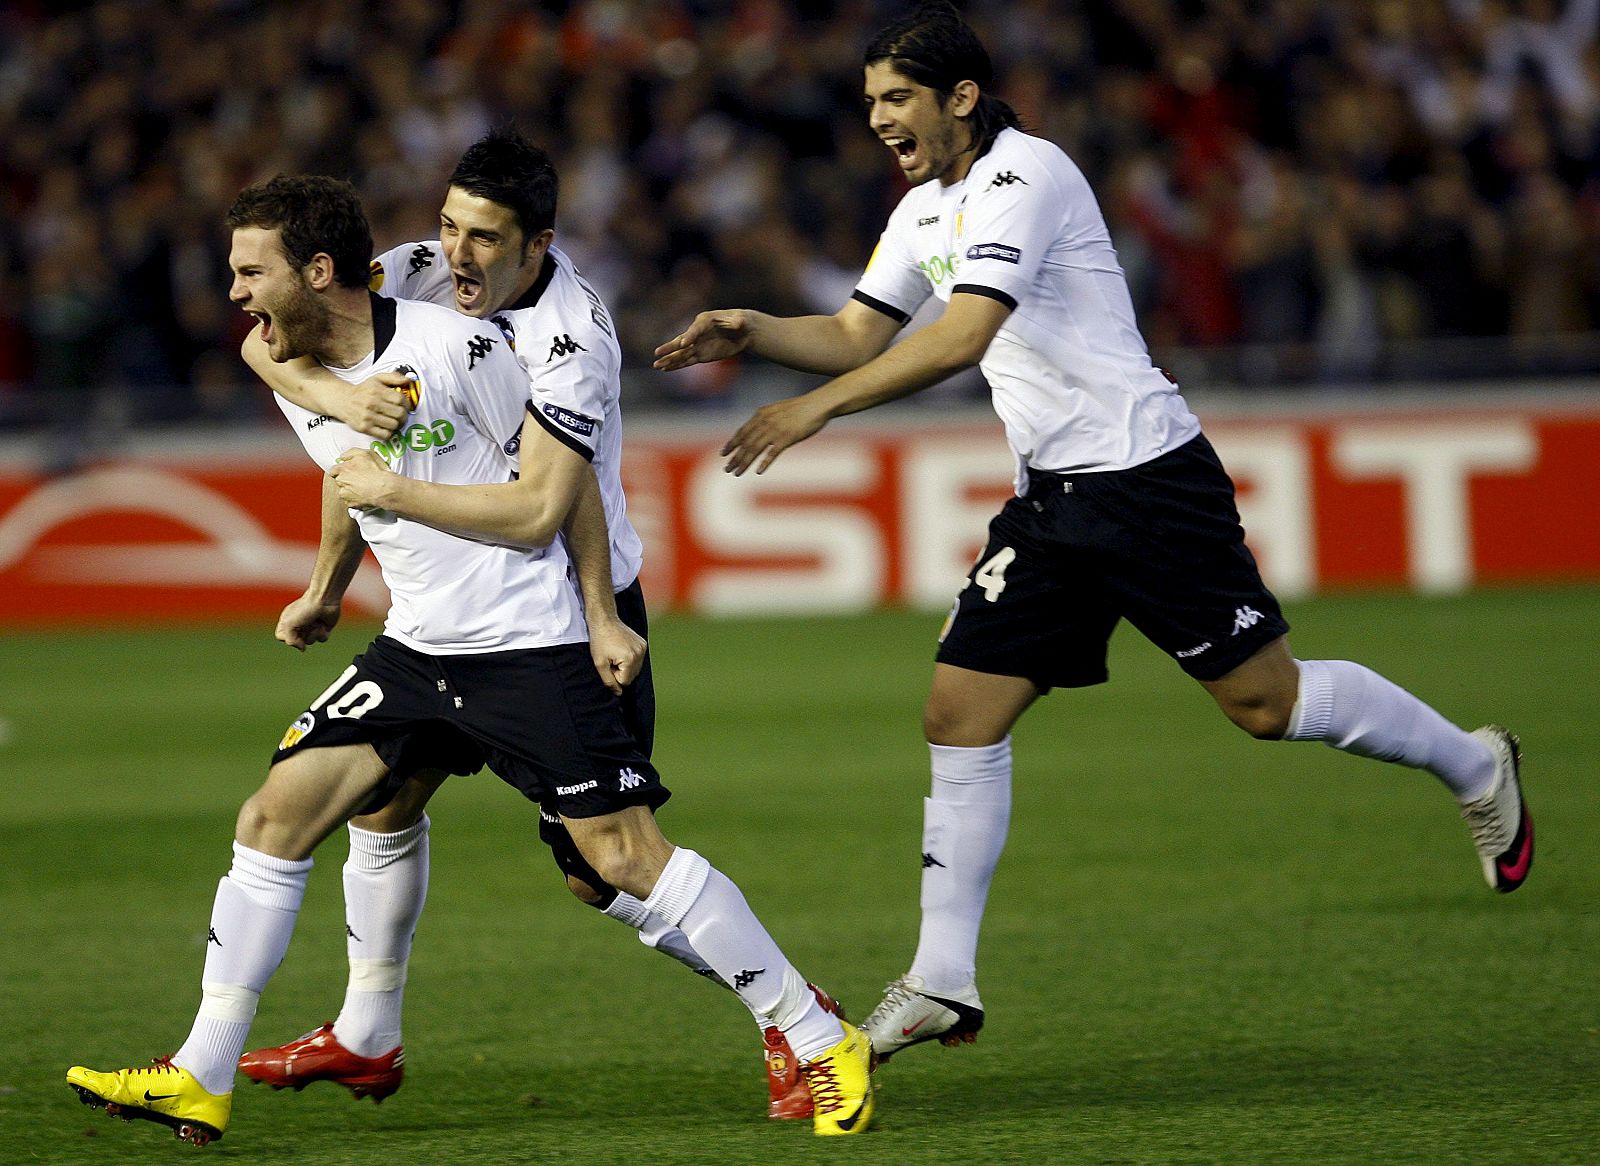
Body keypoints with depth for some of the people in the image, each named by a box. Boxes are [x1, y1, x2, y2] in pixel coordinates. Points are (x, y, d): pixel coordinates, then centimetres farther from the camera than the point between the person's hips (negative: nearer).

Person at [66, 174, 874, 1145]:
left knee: (626, 855, -12)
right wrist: (325, 592, 41)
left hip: (530, 647, -7)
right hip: (417, 650, 7)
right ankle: (201, 1081, 4)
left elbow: (540, 508, -15)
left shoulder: (456, 348, -16)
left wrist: (390, 489, -15)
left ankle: (821, 1042, 0)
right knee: (275, 817, -2)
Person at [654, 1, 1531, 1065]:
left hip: (1147, 478, -8)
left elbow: (959, 339, -28)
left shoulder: (1022, 177, -18)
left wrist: (816, 408, -29)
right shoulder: (927, 209, 12)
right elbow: (857, 336, 18)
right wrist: (751, 333, 0)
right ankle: (943, 984, 1)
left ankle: (1474, 765, 23)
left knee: (1264, 700, -2)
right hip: (1051, 500, 8)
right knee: (960, 716, -2)